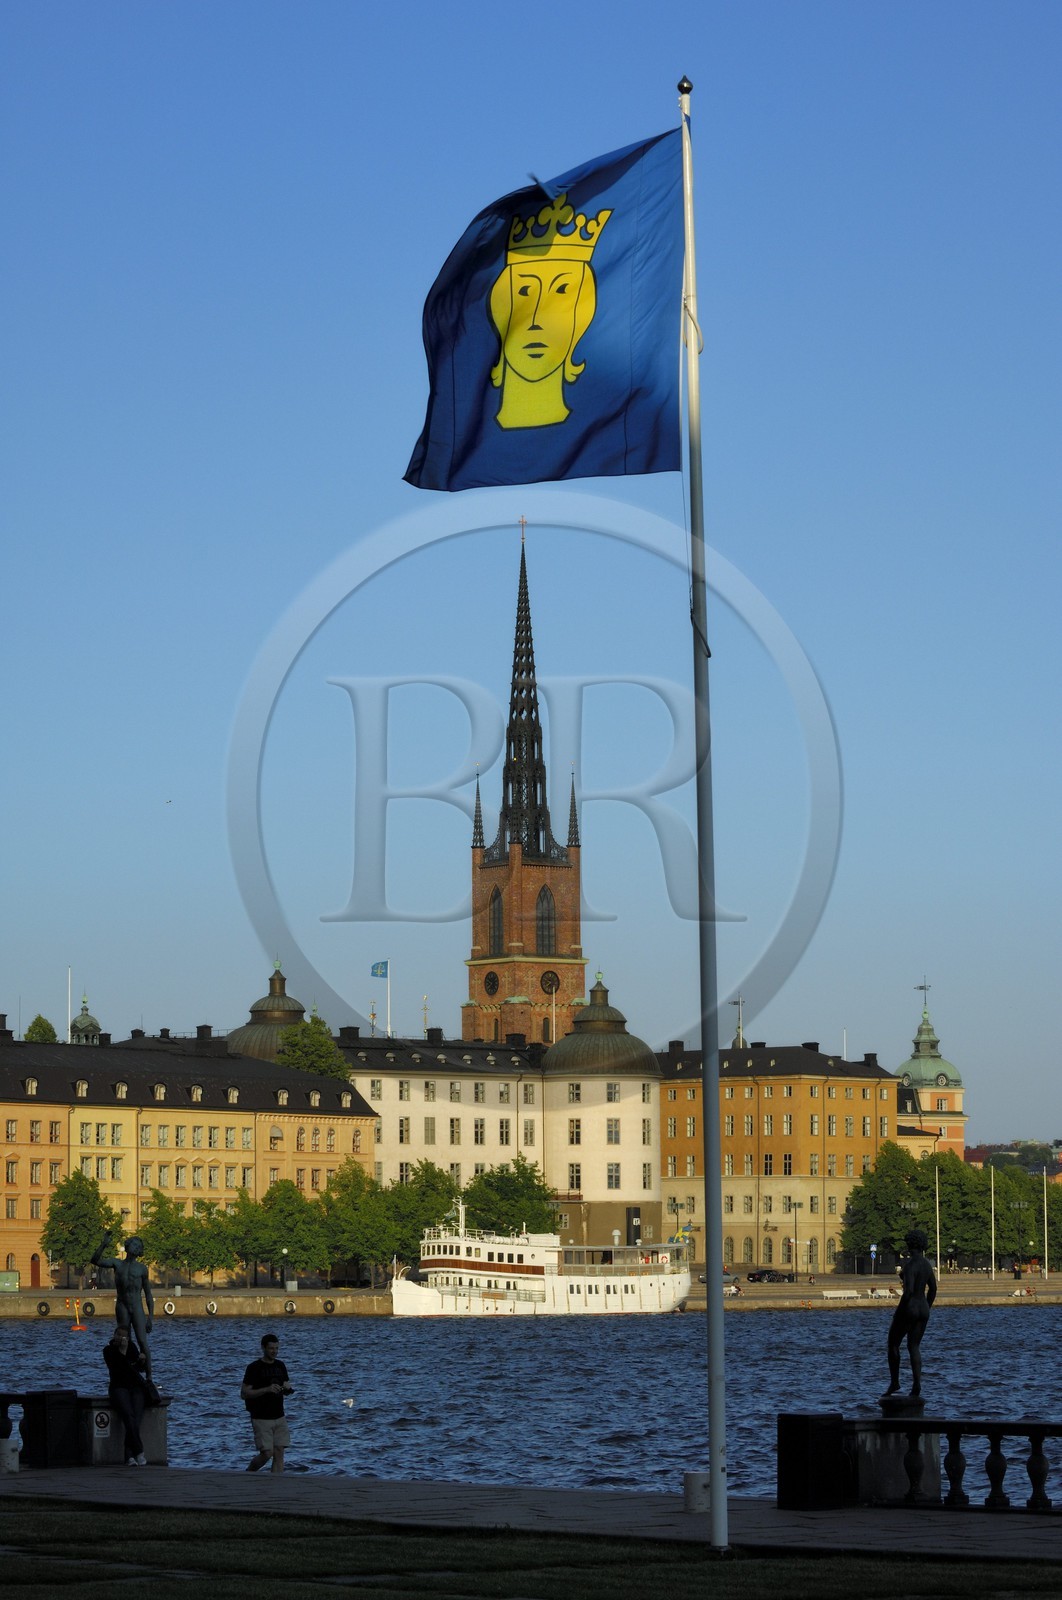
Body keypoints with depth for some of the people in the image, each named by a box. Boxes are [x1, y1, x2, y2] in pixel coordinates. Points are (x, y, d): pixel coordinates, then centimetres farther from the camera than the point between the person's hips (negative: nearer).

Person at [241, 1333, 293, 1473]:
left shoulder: (280, 1366, 9)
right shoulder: (254, 1368, -9)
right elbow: (244, 1394, -12)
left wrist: (287, 1389, -7)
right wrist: (267, 1389, -23)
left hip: (279, 1418, 5)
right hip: (261, 1419, -5)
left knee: (279, 1454, -2)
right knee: (267, 1454, -9)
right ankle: (249, 1472, 18)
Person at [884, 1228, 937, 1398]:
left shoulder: (910, 1265, -18)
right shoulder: (927, 1264, 8)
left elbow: (908, 1291, -26)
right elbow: (933, 1289, 16)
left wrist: (899, 1311, -16)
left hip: (908, 1308, -7)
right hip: (923, 1309, 7)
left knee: (893, 1344, 10)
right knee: (914, 1346, 10)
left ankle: (894, 1383, 9)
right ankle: (917, 1384, -5)